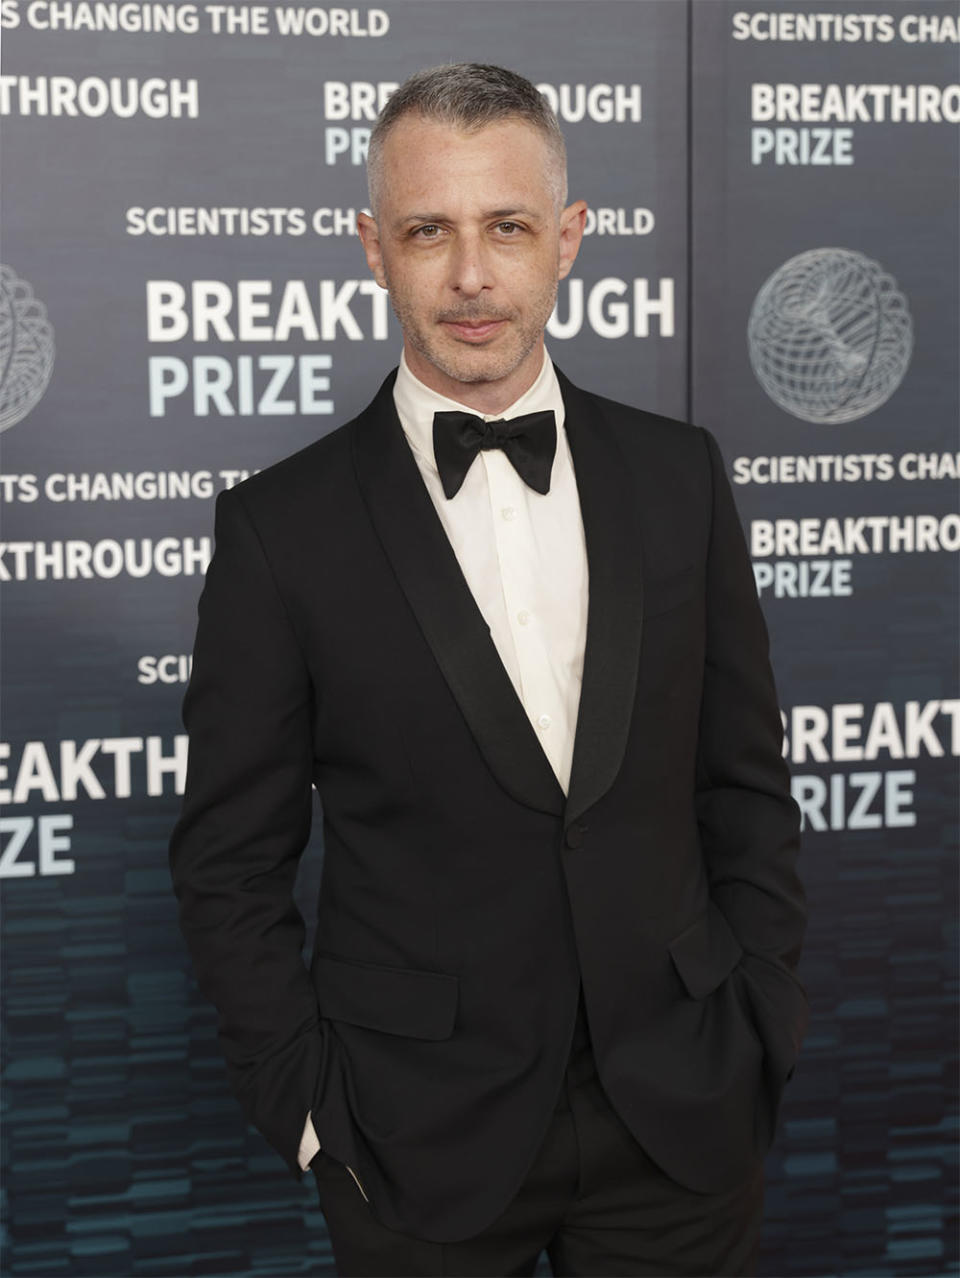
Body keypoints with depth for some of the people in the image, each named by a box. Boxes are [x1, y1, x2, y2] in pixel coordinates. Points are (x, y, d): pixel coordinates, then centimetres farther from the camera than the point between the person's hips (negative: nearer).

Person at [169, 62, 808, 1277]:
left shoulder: (677, 474, 0)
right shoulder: (281, 528, -8)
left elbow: (744, 779, 6)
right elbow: (230, 862, -4)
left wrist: (761, 1026, 2)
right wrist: (311, 1106, -7)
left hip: (683, 1117, 2)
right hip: (424, 1141, -2)